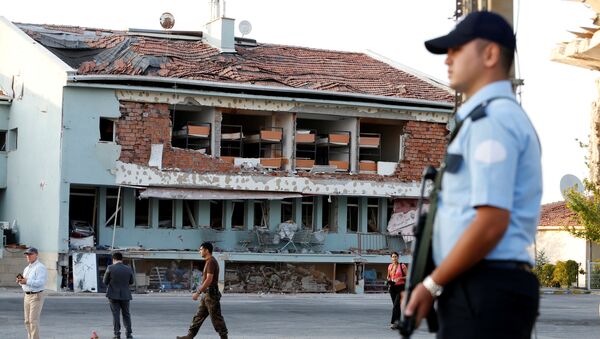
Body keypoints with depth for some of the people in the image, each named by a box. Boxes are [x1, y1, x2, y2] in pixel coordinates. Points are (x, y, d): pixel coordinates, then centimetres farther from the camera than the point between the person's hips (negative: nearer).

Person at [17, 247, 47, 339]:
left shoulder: (40, 267, -11)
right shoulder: (27, 268, 17)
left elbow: (40, 282, -22)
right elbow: (24, 282, 20)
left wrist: (27, 281, -26)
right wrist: (20, 280, -3)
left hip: (36, 296, -9)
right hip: (27, 296, 9)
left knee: (33, 320, -12)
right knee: (28, 321, 8)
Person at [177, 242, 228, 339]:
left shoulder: (211, 262, -16)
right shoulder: (208, 262, 16)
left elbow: (209, 280, -23)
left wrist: (198, 293, -22)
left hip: (211, 294, -10)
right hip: (206, 294, 10)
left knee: (216, 318, -4)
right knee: (199, 316, 9)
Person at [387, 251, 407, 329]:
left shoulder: (402, 266, -4)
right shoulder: (389, 266, 10)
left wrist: (400, 278, -15)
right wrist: (389, 280, 3)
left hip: (400, 287, -5)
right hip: (392, 288, 5)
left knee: (396, 305, -14)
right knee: (396, 305, 8)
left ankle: (393, 322, -17)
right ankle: (398, 322, 16)